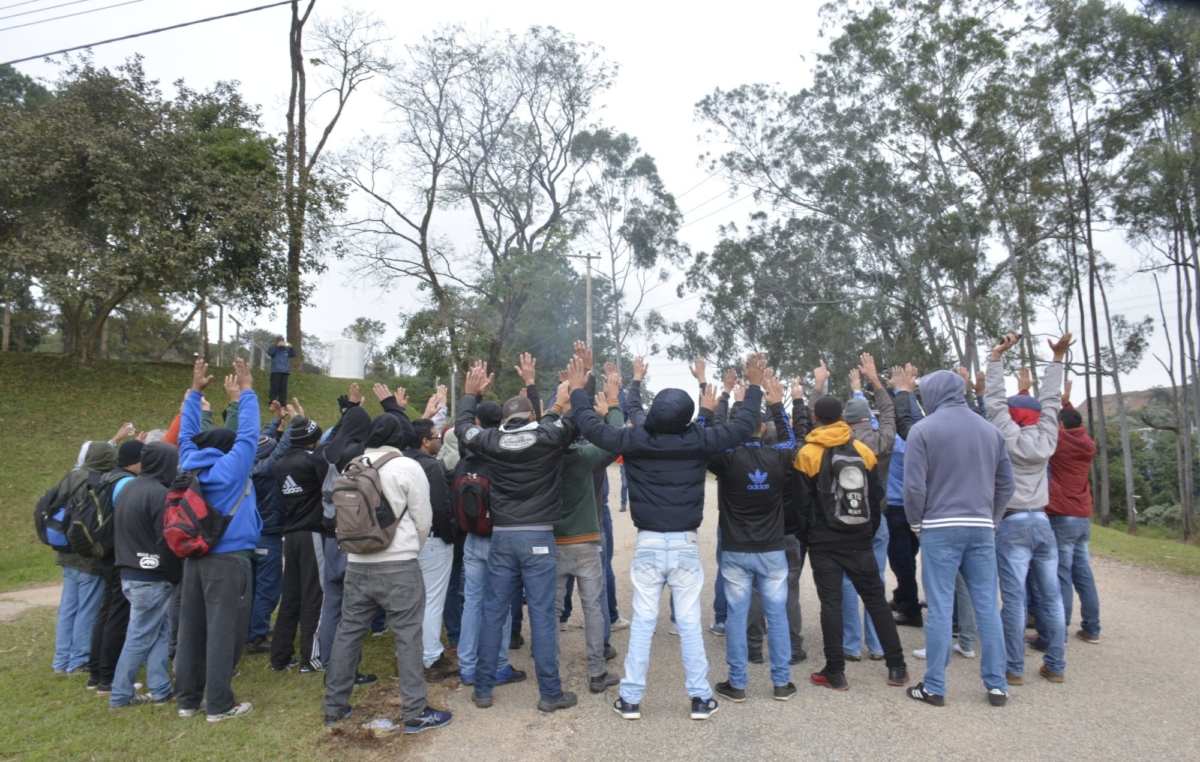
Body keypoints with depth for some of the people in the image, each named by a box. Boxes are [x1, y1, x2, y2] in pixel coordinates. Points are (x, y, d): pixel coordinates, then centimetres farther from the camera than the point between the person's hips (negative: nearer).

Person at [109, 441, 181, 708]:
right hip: (150, 578, -9)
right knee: (140, 637, 3)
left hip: (129, 572, 9)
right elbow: (167, 541, -19)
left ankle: (161, 690, 16)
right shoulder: (160, 494, -18)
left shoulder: (127, 488, 12)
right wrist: (175, 576, -8)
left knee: (160, 632, 14)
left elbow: (120, 531, 19)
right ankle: (121, 695, 12)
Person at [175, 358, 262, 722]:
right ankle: (220, 704, 4)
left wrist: (194, 392, 23)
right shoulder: (231, 468, -11)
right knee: (223, 633, -1)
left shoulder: (190, 467, 7)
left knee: (191, 630, 13)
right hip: (228, 560, -7)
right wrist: (246, 390, -3)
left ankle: (188, 698, 23)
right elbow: (249, 433, -10)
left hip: (195, 558, 7)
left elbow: (187, 435, 20)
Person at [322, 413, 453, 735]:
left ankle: (334, 707, 25)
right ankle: (415, 712, 7)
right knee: (408, 637, 2)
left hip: (357, 564, 5)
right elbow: (423, 520, -3)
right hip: (398, 566, -5)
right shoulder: (407, 467, -9)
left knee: (347, 633, 14)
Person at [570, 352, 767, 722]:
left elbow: (592, 427, -2)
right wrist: (755, 387, 12)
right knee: (690, 624, 9)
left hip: (648, 544, 0)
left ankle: (631, 699, 15)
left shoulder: (635, 440, -10)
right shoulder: (698, 441, -9)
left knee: (642, 623, 8)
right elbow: (745, 425, 0)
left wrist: (578, 390, 11)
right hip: (685, 544, 0)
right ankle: (700, 698, 17)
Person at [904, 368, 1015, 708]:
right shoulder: (990, 429, 7)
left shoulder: (923, 429, -8)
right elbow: (1005, 483, 9)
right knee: (987, 606, 10)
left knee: (940, 608, 1)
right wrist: (991, 519, 17)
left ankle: (934, 687, 9)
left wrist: (917, 523, 4)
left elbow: (914, 485, -10)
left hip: (939, 528, -4)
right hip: (981, 528, 4)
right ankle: (996, 685, 18)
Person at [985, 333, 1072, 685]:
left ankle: (1014, 668, 1)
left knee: (1014, 599, -3)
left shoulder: (1009, 437, -6)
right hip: (1042, 523, 5)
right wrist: (1058, 359, 17)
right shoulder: (1046, 439, 5)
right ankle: (1056, 665, 16)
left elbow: (994, 400, -4)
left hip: (1013, 524, -5)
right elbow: (1051, 402, 13)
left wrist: (997, 357, -2)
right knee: (1051, 597, 9)